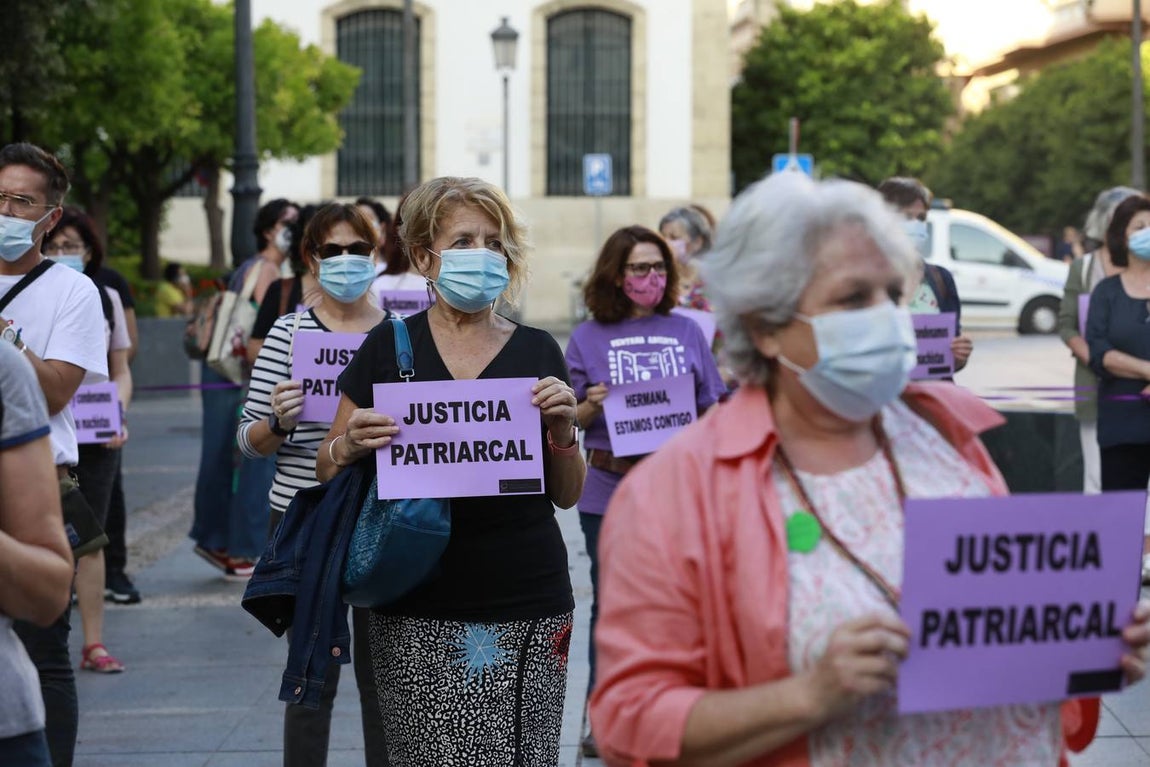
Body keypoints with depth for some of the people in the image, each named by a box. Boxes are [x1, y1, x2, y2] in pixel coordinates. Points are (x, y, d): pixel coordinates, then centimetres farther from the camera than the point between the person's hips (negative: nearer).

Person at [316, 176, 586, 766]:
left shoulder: (537, 352, 8)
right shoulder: (389, 347, 4)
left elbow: (567, 495, 12)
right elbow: (328, 470, 9)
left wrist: (563, 428, -7)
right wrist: (349, 447, -13)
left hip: (529, 605, 1)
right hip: (420, 611, -1)